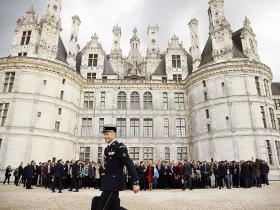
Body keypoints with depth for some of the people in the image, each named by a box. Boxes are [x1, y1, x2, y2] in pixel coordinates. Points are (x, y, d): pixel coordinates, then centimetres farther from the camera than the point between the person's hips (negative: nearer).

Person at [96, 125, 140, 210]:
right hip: (109, 183, 9)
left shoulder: (120, 147, -15)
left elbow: (130, 165, -18)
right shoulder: (108, 148, 12)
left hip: (113, 183, -9)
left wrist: (135, 183, -19)